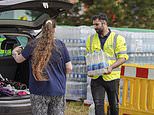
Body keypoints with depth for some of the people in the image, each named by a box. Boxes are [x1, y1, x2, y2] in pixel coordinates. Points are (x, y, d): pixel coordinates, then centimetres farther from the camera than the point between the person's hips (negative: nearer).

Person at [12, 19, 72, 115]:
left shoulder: (33, 45, -5)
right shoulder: (61, 45, -2)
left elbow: (19, 60, 8)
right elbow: (69, 68, -1)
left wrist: (14, 52, 30)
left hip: (39, 90, -1)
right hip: (58, 90, 1)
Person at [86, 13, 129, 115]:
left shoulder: (117, 38, -2)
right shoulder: (91, 39, 10)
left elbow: (123, 57, -5)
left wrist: (111, 67, -22)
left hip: (111, 77, -2)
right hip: (96, 77, 2)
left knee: (114, 105, 9)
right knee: (98, 105, -4)